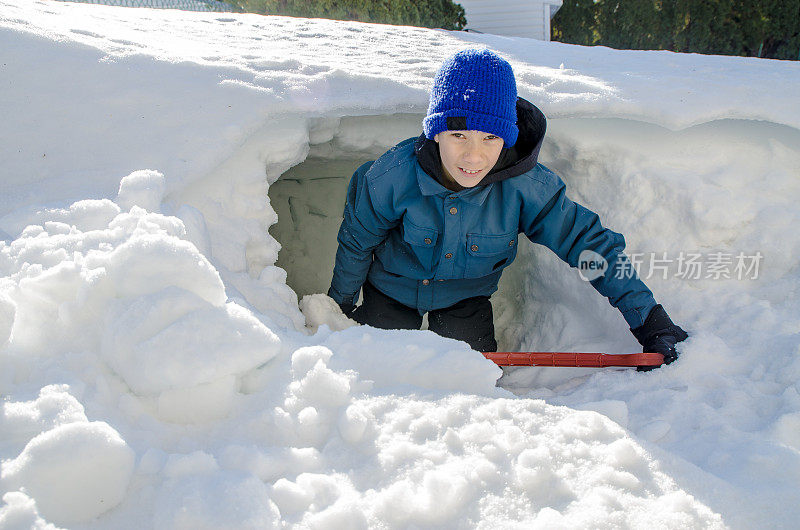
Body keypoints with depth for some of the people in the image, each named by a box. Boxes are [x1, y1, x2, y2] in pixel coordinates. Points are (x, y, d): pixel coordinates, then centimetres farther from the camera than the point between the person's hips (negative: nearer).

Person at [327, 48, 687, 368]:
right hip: (392, 289, 0)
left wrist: (652, 322, -22)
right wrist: (340, 306, 4)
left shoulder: (524, 186, -30)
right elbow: (356, 241, -11)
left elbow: (590, 243, -21)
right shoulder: (393, 176, -30)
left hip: (465, 297, 1)